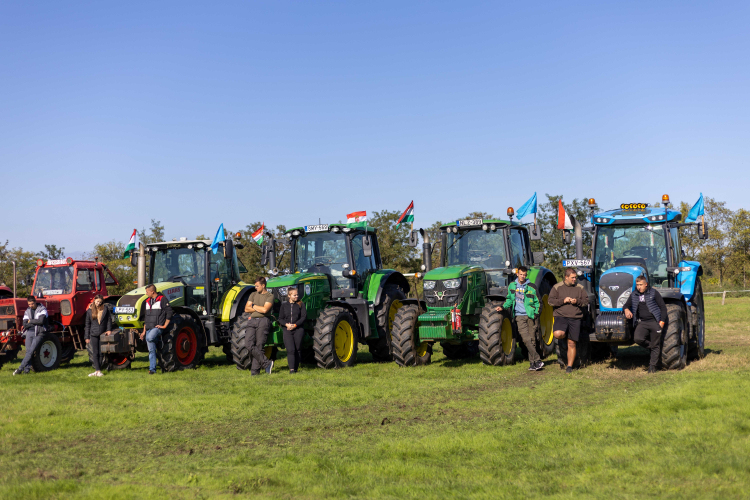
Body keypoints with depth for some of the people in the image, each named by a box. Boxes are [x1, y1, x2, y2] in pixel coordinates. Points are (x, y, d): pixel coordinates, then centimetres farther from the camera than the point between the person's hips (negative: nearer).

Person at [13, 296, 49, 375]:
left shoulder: (42, 309, -1)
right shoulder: (27, 311, 14)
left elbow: (41, 321, -15)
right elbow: (25, 324, 4)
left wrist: (30, 321, -3)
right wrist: (35, 323, -8)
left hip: (38, 333, -5)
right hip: (29, 332, 5)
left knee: (31, 351, -12)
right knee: (28, 351, -3)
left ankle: (20, 368, -13)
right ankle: (27, 369, -1)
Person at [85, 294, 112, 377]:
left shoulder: (106, 309, 2)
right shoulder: (90, 311, 5)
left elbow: (109, 320, 4)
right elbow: (87, 324, 8)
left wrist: (109, 330, -10)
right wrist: (87, 337, 6)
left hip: (103, 334, -1)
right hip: (93, 334, 1)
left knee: (101, 353, 1)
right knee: (95, 353, 0)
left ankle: (98, 371, 8)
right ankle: (97, 370, 2)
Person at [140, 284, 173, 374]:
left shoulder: (162, 299, -6)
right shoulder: (148, 301, 17)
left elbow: (169, 313, -9)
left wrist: (164, 326, -12)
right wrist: (144, 331, 18)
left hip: (158, 327, -7)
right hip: (149, 329, 7)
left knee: (149, 338, -36)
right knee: (151, 350, 4)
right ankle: (152, 369, 7)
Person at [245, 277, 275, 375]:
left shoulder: (270, 296, 2)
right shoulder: (253, 294, 18)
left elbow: (265, 310, -12)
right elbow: (246, 309, 10)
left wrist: (254, 306, 2)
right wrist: (259, 308, 0)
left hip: (263, 321, -5)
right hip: (252, 321, 5)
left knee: (259, 346, -6)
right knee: (249, 344, -13)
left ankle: (255, 370, 0)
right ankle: (266, 363, -8)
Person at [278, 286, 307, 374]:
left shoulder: (300, 304, 8)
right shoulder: (284, 305, 12)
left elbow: (304, 317, 0)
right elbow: (280, 319, 9)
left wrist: (295, 325, -12)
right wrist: (286, 324, -11)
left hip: (298, 329, 0)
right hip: (287, 330, 0)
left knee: (297, 349, -1)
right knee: (290, 349, -14)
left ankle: (296, 368, 10)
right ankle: (291, 369, -19)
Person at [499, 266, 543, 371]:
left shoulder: (531, 287, 2)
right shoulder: (512, 285, 10)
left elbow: (537, 302, 7)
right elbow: (509, 299, 23)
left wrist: (536, 313, -5)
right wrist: (503, 307, 9)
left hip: (530, 316, -1)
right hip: (519, 316, 1)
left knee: (532, 339, -1)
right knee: (526, 339, -12)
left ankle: (532, 363, 6)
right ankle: (537, 360, -11)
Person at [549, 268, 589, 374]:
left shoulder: (580, 288, 10)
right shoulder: (557, 287, 5)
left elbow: (586, 301, 10)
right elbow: (550, 301, 1)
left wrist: (577, 301, -10)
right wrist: (563, 301, -12)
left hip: (575, 318, 2)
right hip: (561, 316, -1)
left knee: (572, 343, 1)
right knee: (557, 334, -29)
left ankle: (569, 366, 11)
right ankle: (563, 337, 9)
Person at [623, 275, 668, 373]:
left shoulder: (653, 293, 0)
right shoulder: (634, 295, 11)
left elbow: (663, 307, 1)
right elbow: (626, 305, 17)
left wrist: (662, 321, -8)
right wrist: (626, 310, -9)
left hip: (654, 322, -3)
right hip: (642, 322, 3)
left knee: (655, 345, -1)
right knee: (638, 339, -23)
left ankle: (652, 366, 11)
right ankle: (652, 348, 5)